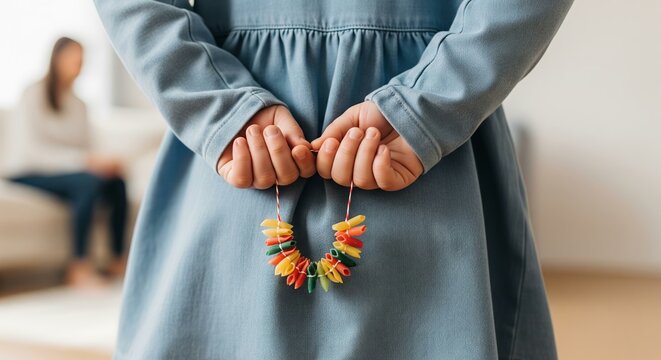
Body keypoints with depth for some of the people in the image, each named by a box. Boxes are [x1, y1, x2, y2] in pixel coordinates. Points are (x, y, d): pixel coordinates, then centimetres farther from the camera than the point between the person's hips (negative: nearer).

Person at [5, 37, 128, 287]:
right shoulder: (34, 95, -7)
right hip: (28, 175, -6)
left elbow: (84, 150, 9)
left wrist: (101, 162, -16)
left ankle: (118, 261, -20)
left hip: (64, 171, 6)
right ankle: (79, 267, -33)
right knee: (88, 181, -35)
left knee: (116, 182, -24)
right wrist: (84, 160, -28)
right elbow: (31, 150, -18)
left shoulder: (78, 105, 13)